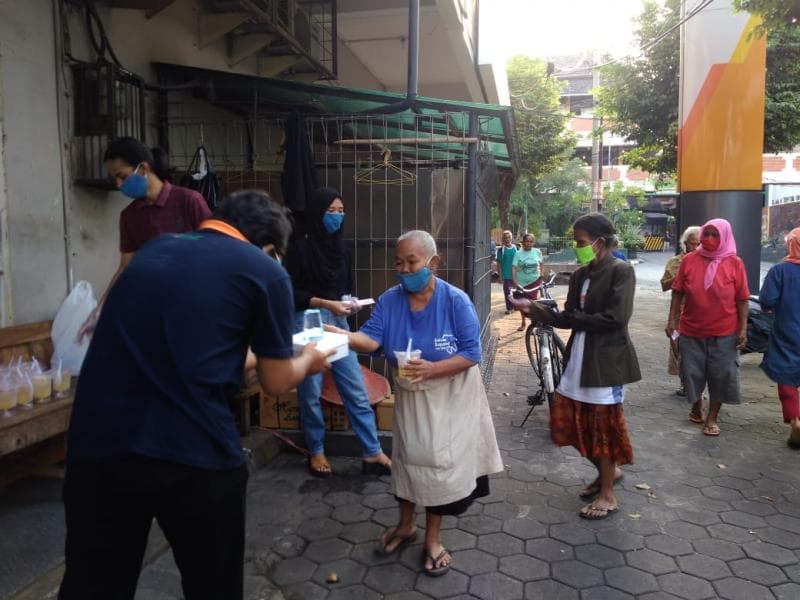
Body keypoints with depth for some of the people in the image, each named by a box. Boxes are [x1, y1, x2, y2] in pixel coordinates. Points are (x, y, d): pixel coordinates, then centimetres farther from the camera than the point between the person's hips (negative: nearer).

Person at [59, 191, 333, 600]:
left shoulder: (154, 248, 17)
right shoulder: (266, 272, 0)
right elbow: (276, 382, 7)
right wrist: (309, 360, 28)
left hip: (95, 443, 5)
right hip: (193, 452, -4)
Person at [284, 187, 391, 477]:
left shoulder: (338, 246, 10)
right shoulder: (300, 246, -8)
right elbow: (292, 292, -10)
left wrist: (349, 303, -3)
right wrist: (326, 304, -18)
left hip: (338, 323, 5)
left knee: (356, 389, 3)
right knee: (311, 392, 6)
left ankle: (372, 453, 10)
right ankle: (316, 451, 24)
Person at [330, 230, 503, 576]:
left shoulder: (456, 301, -18)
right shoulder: (390, 300, -9)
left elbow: (472, 353, -19)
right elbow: (372, 338, -22)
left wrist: (432, 369, -32)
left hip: (448, 397, -3)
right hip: (408, 395, 3)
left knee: (439, 461, 4)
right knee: (406, 457, 15)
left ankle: (433, 539, 25)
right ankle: (406, 524, 39)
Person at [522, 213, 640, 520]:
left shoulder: (621, 271, -11)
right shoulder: (580, 275, 9)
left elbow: (616, 318, -19)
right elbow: (567, 318, 7)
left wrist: (576, 319, -11)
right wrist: (534, 309, -4)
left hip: (607, 359, -7)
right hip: (579, 357, 7)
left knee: (602, 425, 4)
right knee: (567, 420, 11)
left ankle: (608, 496, 22)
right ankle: (608, 471, 35)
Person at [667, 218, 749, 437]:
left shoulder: (734, 263, -5)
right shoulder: (689, 260, -2)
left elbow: (742, 300, -4)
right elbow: (678, 293, 1)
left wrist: (743, 328, -7)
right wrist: (672, 320, -2)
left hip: (724, 333, -1)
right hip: (691, 331, 1)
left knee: (721, 375, 5)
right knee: (692, 372, 12)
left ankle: (712, 418, 20)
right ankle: (696, 405, 38)